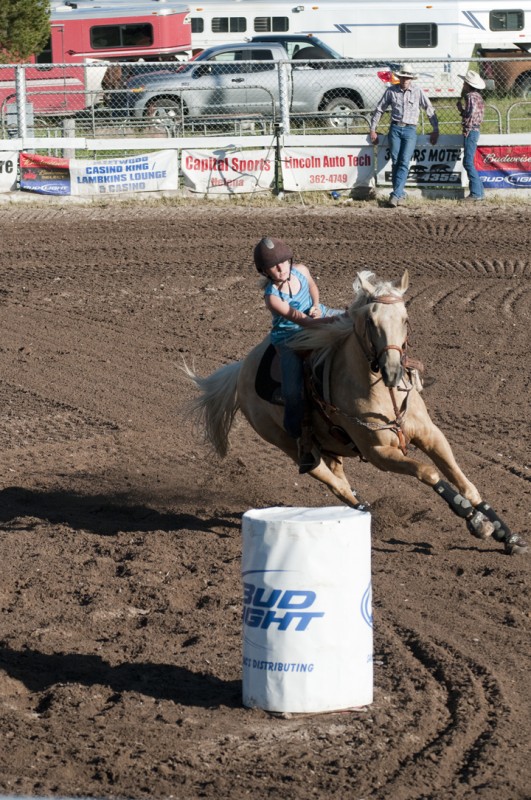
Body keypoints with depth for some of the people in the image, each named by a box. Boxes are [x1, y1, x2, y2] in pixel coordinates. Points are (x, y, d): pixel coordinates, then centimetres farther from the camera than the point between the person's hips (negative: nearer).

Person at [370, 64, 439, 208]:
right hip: (395, 129, 2)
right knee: (395, 162, 0)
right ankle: (400, 195, 8)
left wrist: (435, 130, 9)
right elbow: (379, 110, 14)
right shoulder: (391, 91, 6)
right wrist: (373, 129, 12)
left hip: (410, 130, -2)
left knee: (404, 163, -12)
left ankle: (396, 195, -16)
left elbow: (430, 110, 10)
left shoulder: (418, 92, 4)